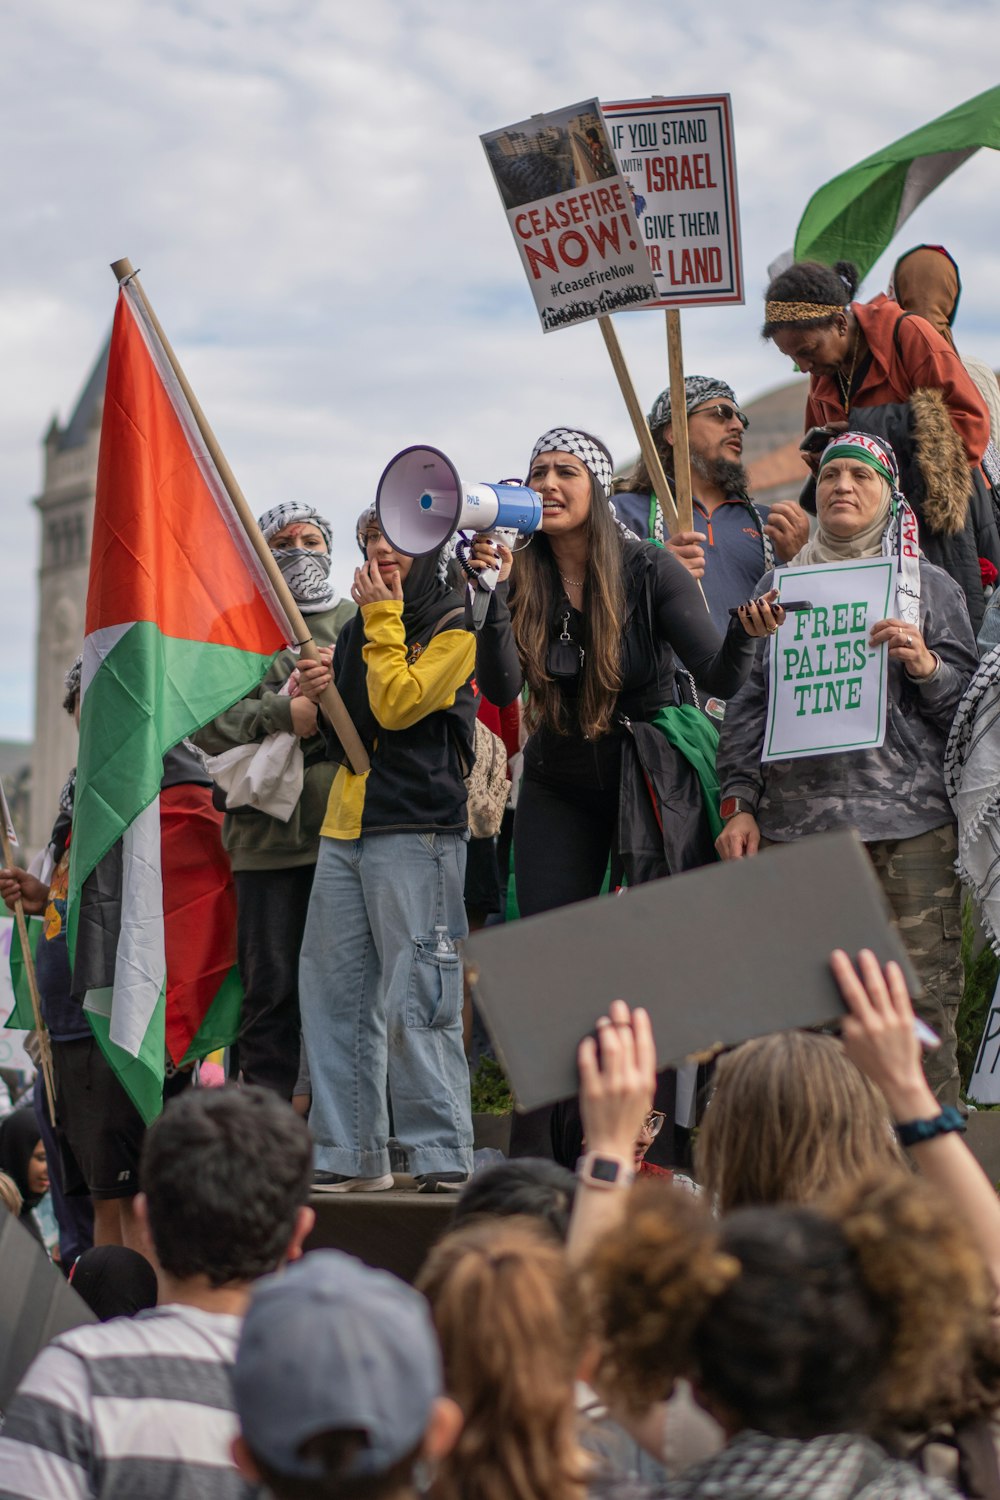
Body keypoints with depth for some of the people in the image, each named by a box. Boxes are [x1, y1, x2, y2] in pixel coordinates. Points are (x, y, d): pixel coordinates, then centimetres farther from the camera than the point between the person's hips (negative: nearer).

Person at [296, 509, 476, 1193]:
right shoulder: (363, 625, 20)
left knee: (415, 1001, -10)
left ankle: (444, 1156, -6)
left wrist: (384, 618, -8)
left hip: (416, 830, -8)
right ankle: (351, 1156, 12)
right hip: (345, 828, 8)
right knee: (334, 994, 6)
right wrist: (320, 694, 8)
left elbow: (397, 705, -15)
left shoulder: (457, 628, -2)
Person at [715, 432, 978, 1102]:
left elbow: (968, 707, 10)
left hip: (910, 825, -1)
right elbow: (747, 702, 17)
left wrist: (924, 665, -9)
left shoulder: (930, 586, 12)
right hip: (795, 820, 2)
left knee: (922, 1008, -8)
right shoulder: (781, 585, 18)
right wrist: (740, 804, 6)